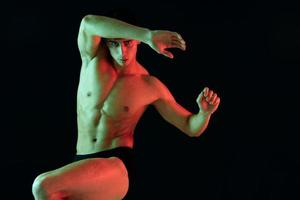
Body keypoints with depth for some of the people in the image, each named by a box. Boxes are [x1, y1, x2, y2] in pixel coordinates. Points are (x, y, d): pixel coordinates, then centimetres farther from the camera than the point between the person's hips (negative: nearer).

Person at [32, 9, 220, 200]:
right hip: (82, 165, 4)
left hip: (117, 168, -4)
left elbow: (192, 128, 3)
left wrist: (205, 112, -22)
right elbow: (88, 23, -23)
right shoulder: (93, 60, 0)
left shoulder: (150, 86, -3)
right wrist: (148, 35, -32)